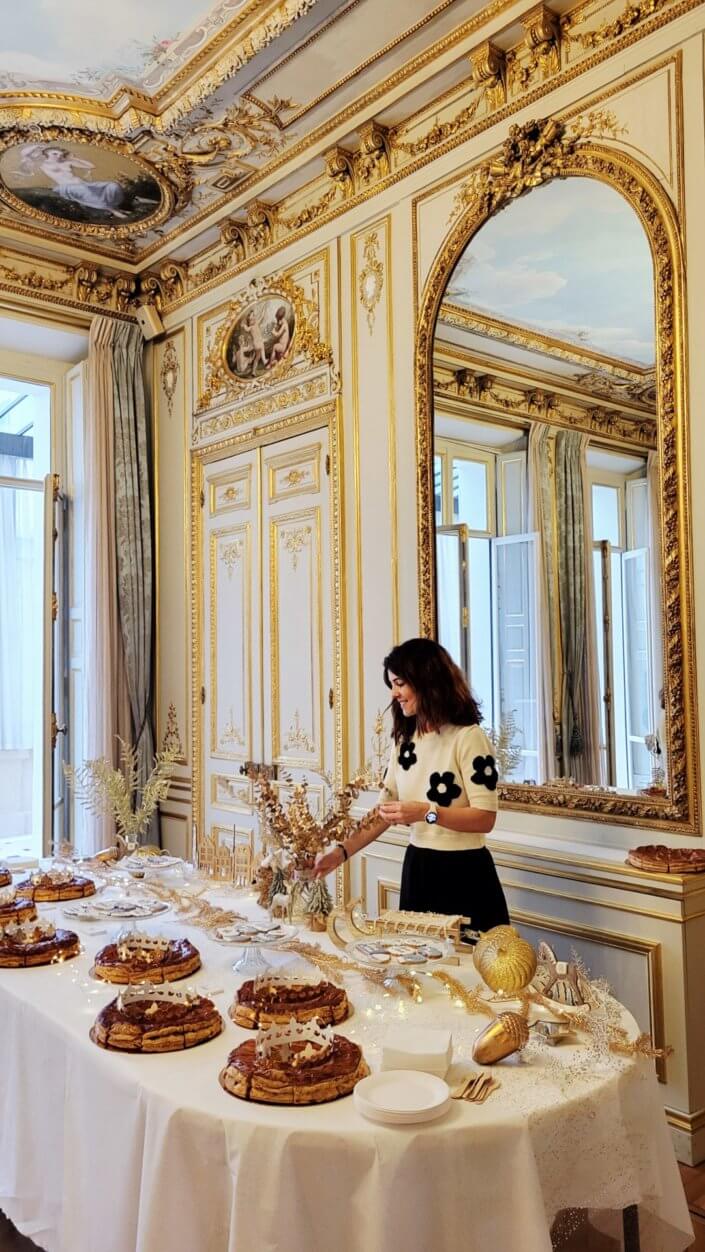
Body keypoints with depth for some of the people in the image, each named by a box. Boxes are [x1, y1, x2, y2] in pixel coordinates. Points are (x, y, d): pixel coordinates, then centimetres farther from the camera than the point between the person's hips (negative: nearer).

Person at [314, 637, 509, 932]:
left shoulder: (467, 737, -13)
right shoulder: (405, 741, 8)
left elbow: (486, 817, -16)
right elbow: (384, 811, 9)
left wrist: (427, 812, -27)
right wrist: (341, 851, -2)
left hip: (463, 875, -6)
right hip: (416, 871, 7)